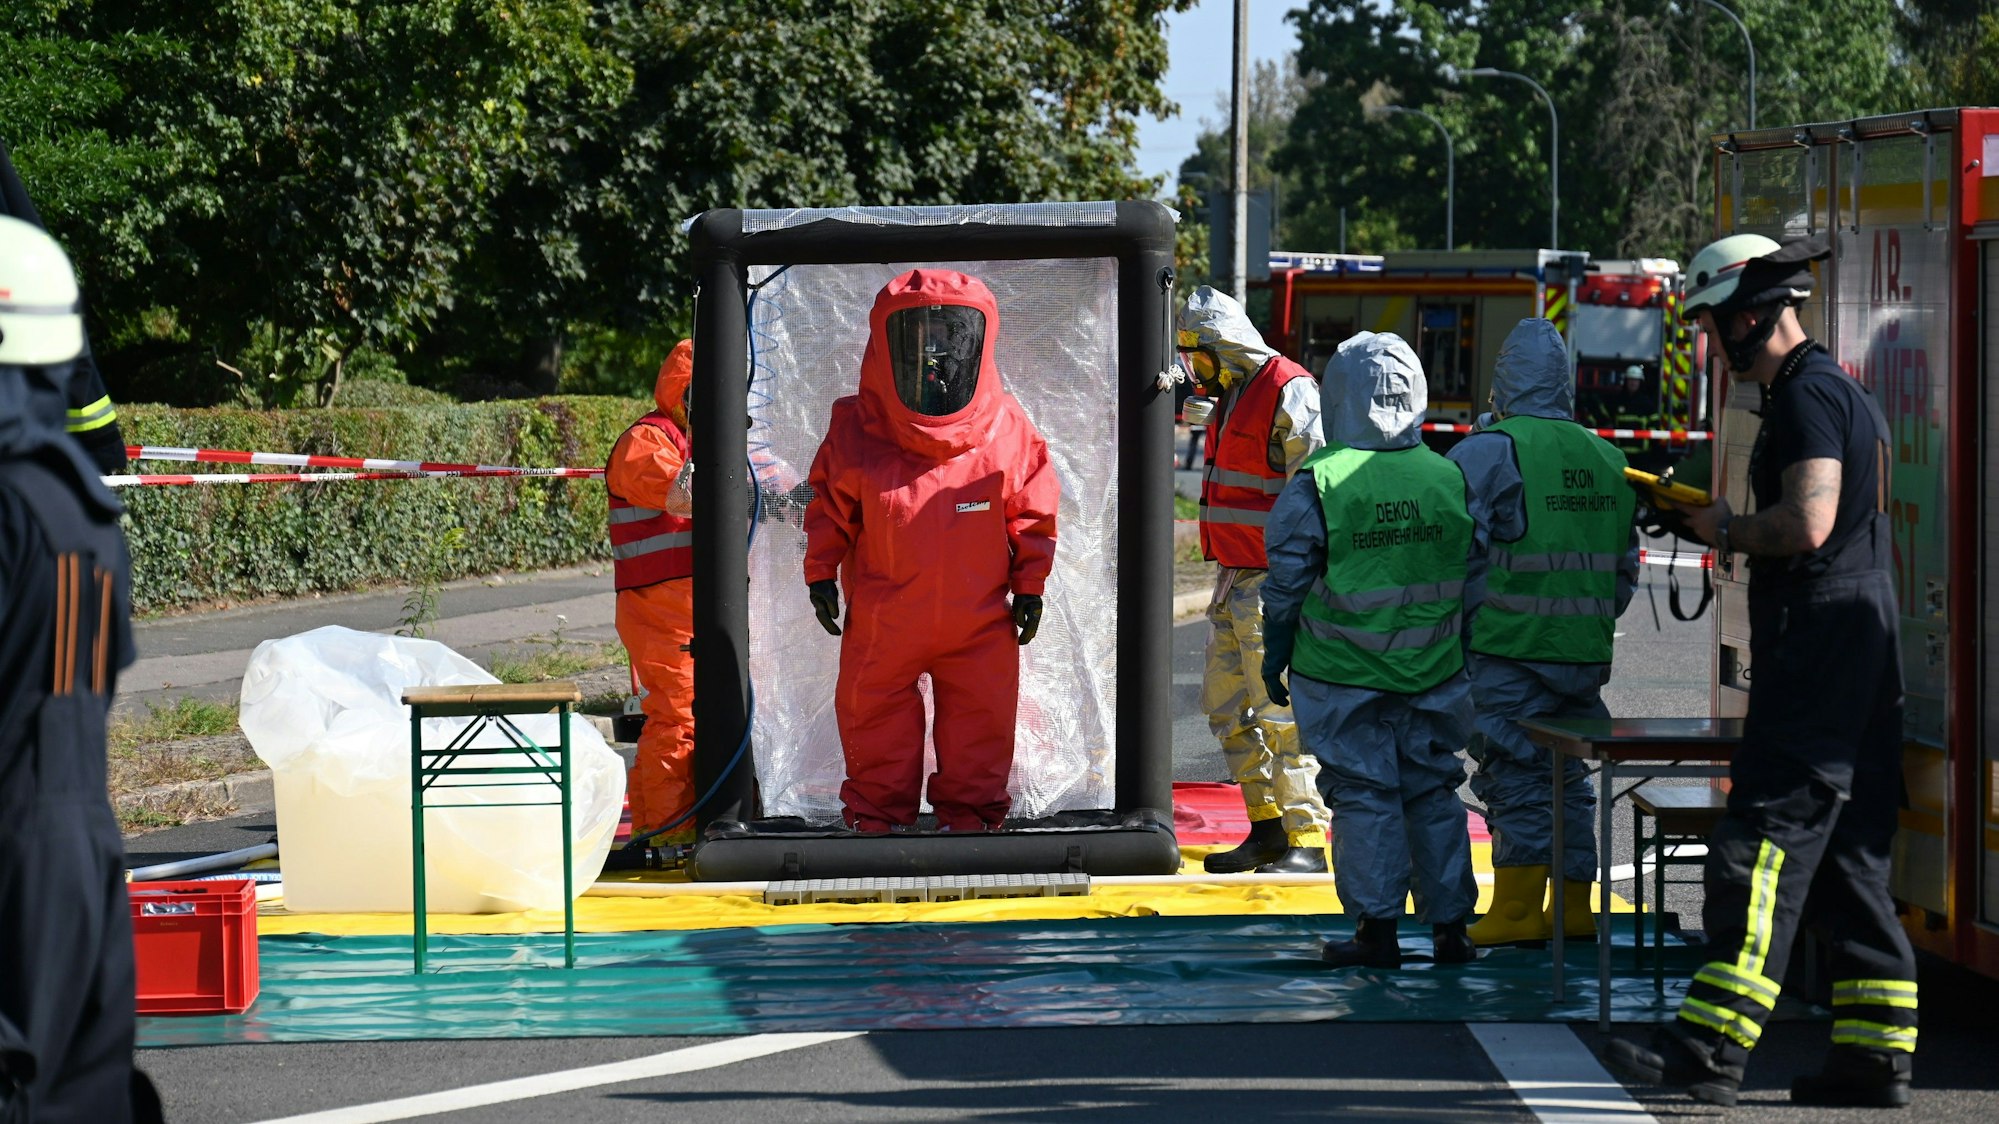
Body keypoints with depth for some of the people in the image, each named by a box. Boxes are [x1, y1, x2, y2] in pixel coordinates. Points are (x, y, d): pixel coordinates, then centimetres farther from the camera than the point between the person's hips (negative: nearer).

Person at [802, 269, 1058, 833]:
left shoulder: (1007, 428, -2)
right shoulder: (857, 428, -3)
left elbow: (1032, 510, 5)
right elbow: (830, 505, 6)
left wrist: (1030, 582, 4)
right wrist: (821, 571, 2)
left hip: (979, 619, 0)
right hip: (883, 617, 0)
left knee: (981, 719, 7)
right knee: (876, 719, 8)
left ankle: (971, 814, 22)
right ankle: (876, 819, 21)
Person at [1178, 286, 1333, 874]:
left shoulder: (1290, 394, -14)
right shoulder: (1232, 396, 18)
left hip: (1273, 584, -10)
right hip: (1235, 582, 10)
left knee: (1281, 713, -10)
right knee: (1227, 709, 12)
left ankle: (1306, 841, -7)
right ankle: (1268, 829, 19)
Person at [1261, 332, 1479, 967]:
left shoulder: (1318, 483, -11)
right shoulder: (1450, 478, 1)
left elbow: (1287, 580, -7)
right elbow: (1473, 578, 9)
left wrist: (1275, 655, 5)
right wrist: (1462, 654, 20)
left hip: (1344, 675, -3)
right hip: (1433, 675, 3)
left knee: (1365, 795, 2)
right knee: (1434, 791, 12)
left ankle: (1378, 930, 2)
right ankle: (1450, 926, 15)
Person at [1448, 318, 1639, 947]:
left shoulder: (1488, 453, -8)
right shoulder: (1606, 458, 12)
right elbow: (1624, 567, 18)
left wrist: (1462, 635, -1)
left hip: (1509, 652, -6)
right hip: (1586, 652, 6)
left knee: (1515, 779, -3)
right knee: (1569, 779, 13)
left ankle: (1516, 913, -4)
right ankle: (1574, 909, 15)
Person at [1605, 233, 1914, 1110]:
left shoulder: (1807, 395, -12)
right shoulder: (1844, 392, 20)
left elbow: (1807, 524, -23)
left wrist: (1728, 532, -7)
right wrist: (1736, 531, 21)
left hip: (1819, 641, -10)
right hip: (1863, 644, 10)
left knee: (1762, 845, -13)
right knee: (1848, 857, 10)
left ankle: (1713, 1046, -17)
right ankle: (1877, 1052, 10)